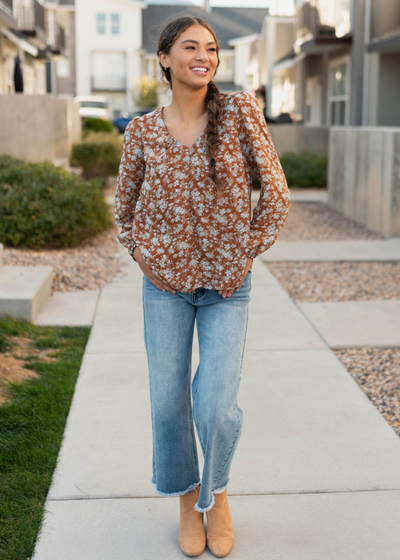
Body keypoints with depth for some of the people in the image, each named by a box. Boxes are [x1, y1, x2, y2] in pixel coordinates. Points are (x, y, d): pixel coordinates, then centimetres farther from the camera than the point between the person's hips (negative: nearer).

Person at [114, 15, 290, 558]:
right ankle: (187, 501, 31)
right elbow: (126, 203, 14)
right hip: (165, 283, 2)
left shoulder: (240, 110, -7)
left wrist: (250, 250, -3)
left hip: (227, 286, -1)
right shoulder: (143, 131, -2)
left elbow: (275, 191, -5)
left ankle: (217, 493, 25)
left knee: (217, 407, -7)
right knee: (169, 402, 6)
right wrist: (141, 255, 6)